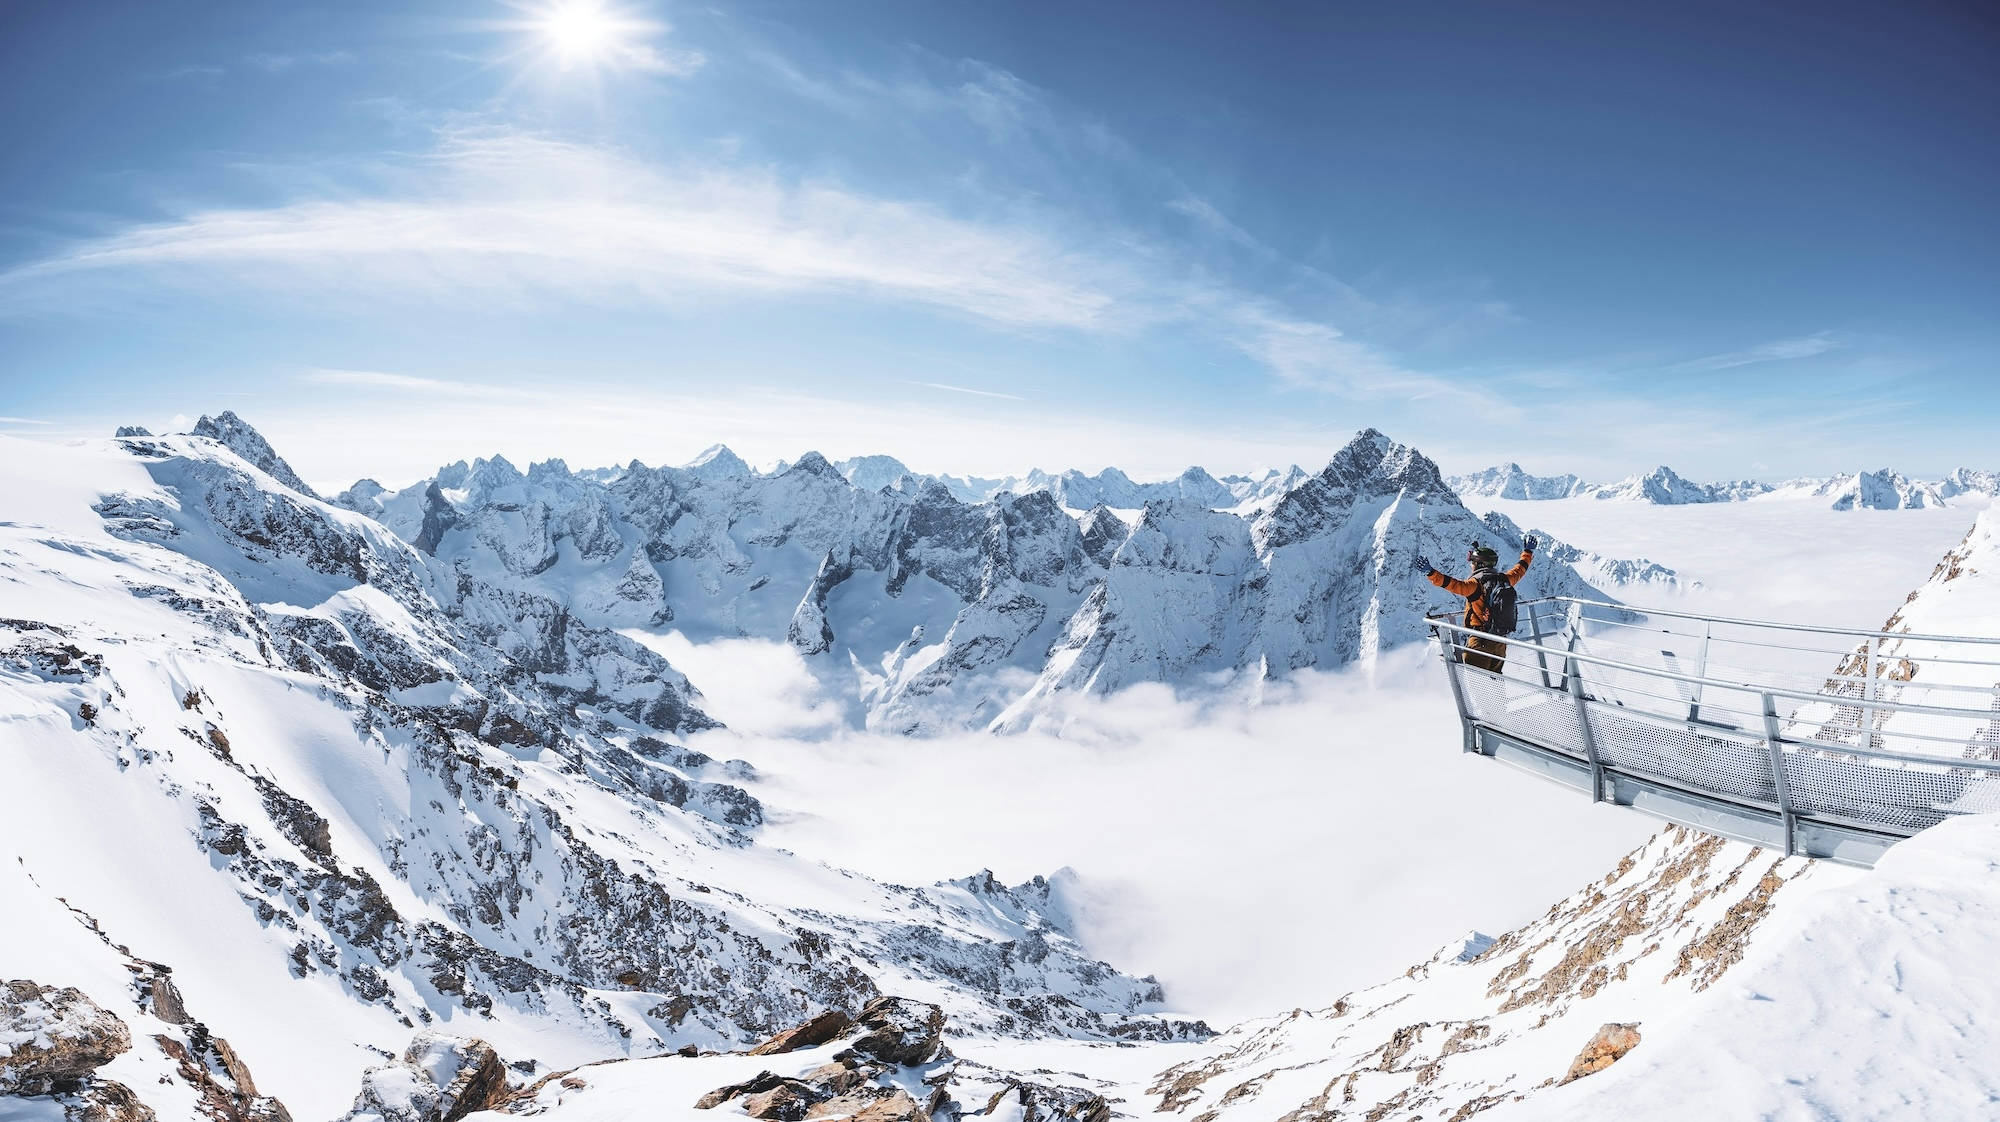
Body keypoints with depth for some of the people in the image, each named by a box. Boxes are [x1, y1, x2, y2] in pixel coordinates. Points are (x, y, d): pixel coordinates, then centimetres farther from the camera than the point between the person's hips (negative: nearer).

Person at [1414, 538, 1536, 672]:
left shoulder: (1476, 583, -16)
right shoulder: (1504, 580, 4)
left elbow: (1455, 585, -32)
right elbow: (1519, 570, 23)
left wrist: (1430, 572, -41)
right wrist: (1528, 552, 41)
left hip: (1480, 641, -7)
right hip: (1500, 641, 7)